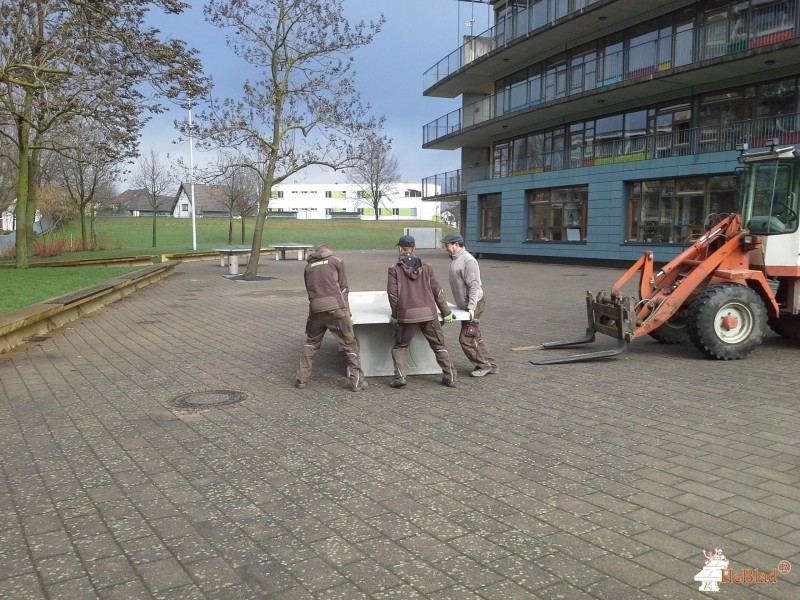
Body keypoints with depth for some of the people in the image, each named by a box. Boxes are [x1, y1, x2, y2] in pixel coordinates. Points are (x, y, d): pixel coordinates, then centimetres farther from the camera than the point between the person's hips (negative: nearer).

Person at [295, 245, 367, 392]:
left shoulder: (308, 267, 21)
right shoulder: (336, 261, 12)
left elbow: (310, 290, 18)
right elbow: (343, 288, 9)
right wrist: (347, 313, 16)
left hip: (315, 308, 4)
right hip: (335, 307, -3)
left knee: (311, 343, 21)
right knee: (349, 344, 4)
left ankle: (301, 378, 21)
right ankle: (357, 381, 6)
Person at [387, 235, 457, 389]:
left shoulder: (394, 269, 1)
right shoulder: (426, 267, 10)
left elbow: (393, 294, -3)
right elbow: (437, 291, 10)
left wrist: (395, 315, 10)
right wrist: (446, 312, 16)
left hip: (407, 315, -2)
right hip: (429, 312, 2)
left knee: (400, 346, 16)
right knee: (438, 345, 14)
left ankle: (400, 376, 2)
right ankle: (450, 377, 12)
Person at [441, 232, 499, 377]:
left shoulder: (468, 260, -19)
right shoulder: (454, 259, 12)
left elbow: (474, 286, -23)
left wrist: (471, 307, -27)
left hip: (474, 305, -10)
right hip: (464, 305, 10)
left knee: (466, 338, -7)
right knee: (474, 338, 13)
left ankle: (483, 365, 7)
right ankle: (491, 365, 21)